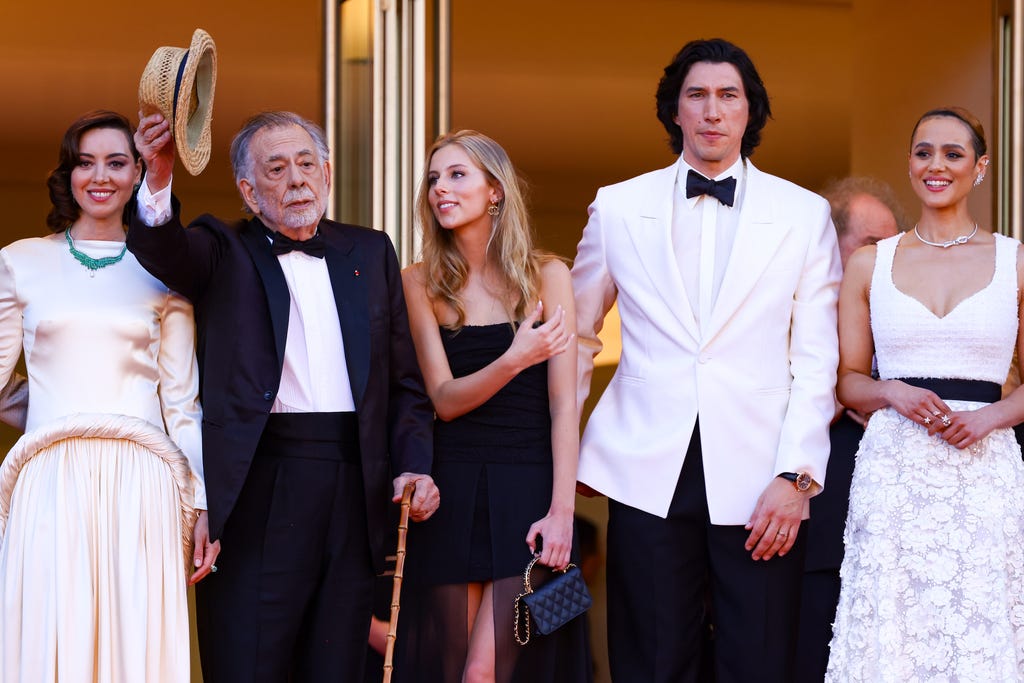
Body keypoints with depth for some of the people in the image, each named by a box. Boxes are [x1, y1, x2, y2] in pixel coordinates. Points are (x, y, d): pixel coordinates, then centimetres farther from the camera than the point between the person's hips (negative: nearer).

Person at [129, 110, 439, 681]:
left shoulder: (371, 252, 15)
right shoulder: (226, 254, 6)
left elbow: (404, 377, 15)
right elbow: (164, 251, -17)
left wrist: (415, 463, 1)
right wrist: (159, 180, -36)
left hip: (355, 488, 3)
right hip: (259, 489, -3)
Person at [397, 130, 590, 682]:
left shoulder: (545, 275, 1)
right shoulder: (420, 283, 5)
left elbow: (564, 406, -2)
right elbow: (444, 399, -3)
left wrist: (561, 509, -11)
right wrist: (516, 358, -21)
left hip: (527, 490, -1)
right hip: (453, 491, 2)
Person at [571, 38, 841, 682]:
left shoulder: (806, 214, 5)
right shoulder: (617, 207, 8)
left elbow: (816, 362, 2)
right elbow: (577, 334, 16)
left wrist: (794, 477, -8)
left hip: (759, 479, -1)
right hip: (649, 475, 1)